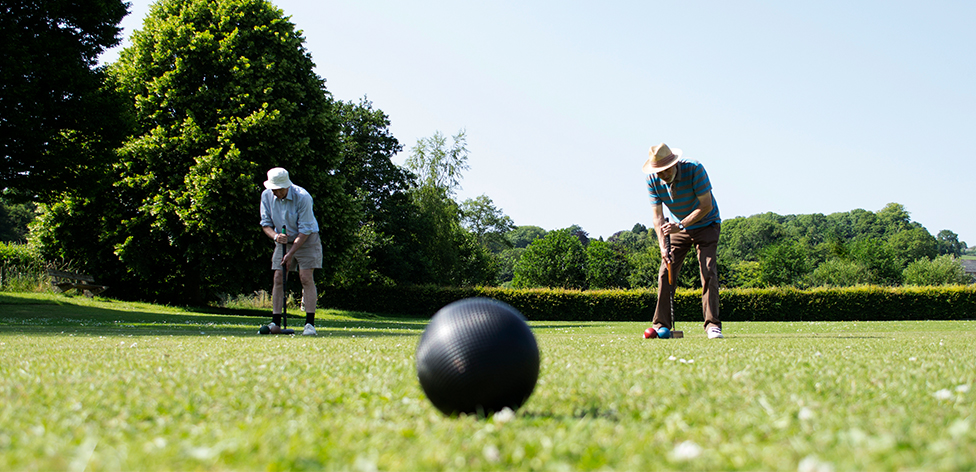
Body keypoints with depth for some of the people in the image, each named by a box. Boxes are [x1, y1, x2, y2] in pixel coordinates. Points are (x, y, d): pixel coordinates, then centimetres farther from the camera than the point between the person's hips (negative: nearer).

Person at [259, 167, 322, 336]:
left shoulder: (302, 197, -25)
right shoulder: (266, 196, -10)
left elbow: (305, 230, -22)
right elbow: (265, 223, -1)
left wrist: (291, 254, -24)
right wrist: (275, 236, -23)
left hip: (307, 240, -5)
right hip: (284, 240, 5)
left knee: (306, 277, -15)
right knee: (278, 278, -4)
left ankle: (310, 323, -16)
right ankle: (275, 323, -2)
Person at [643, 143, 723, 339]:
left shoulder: (695, 169, -27)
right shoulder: (653, 179, -15)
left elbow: (706, 205, -25)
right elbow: (657, 214, -14)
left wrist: (681, 224, -33)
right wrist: (662, 245, -26)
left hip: (706, 225, -4)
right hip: (679, 228, 4)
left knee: (708, 272, -16)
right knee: (666, 273, -5)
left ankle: (712, 324, -15)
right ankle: (662, 324, 1)